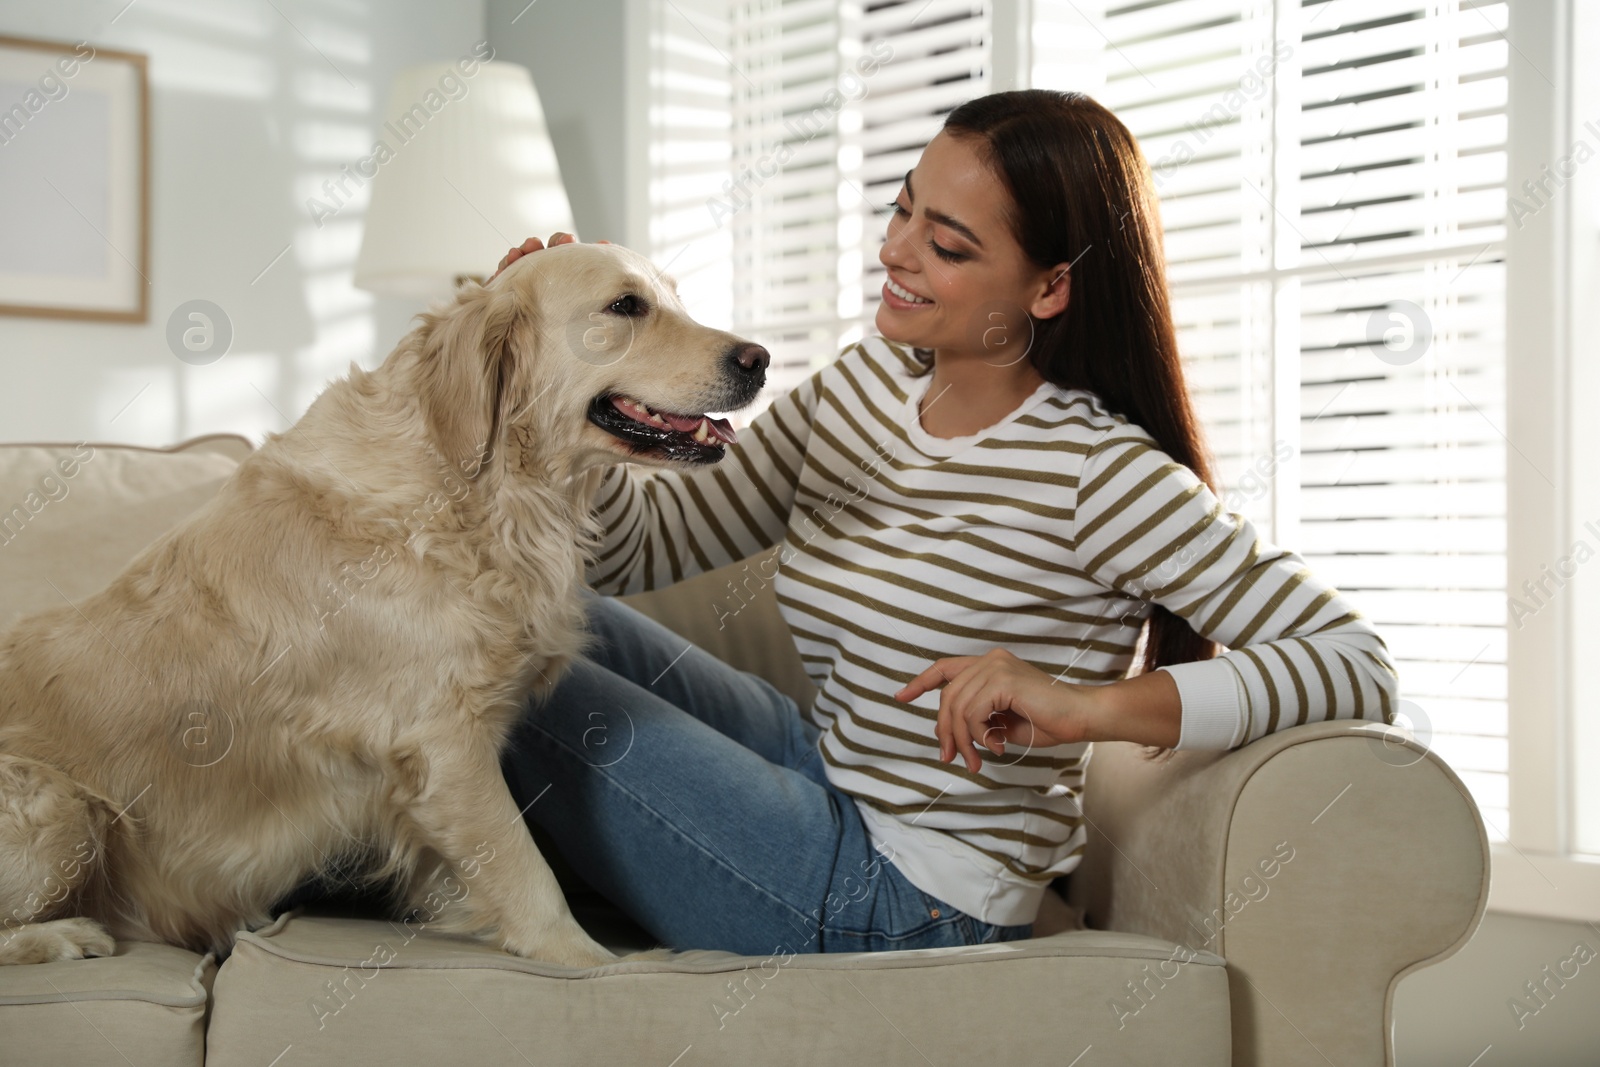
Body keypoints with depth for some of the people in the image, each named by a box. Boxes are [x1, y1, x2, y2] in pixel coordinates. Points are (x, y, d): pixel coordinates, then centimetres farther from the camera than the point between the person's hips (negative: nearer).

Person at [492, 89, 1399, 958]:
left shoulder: (1092, 470, -20)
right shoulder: (864, 386, 3)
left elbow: (1362, 666, -24)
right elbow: (642, 545, 7)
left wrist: (1086, 707, -32)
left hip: (909, 902, -7)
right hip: (829, 777, 7)